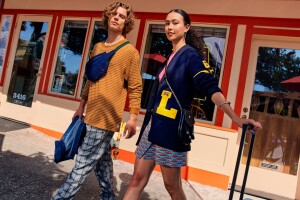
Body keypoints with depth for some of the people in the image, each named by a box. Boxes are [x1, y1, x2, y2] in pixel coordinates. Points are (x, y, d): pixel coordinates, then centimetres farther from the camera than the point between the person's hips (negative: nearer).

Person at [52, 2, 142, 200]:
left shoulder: (130, 51, -5)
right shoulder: (98, 47, 15)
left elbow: (135, 88, -7)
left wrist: (133, 118, -12)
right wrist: (81, 106, 19)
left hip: (106, 117, -7)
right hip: (92, 115, 7)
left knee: (83, 164, -3)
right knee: (102, 161, 16)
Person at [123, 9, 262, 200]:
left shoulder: (190, 55, -7)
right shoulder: (171, 57, 17)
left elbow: (211, 88, -19)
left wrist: (238, 120, -30)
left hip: (170, 128, -8)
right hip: (153, 125, 8)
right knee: (137, 180, 9)